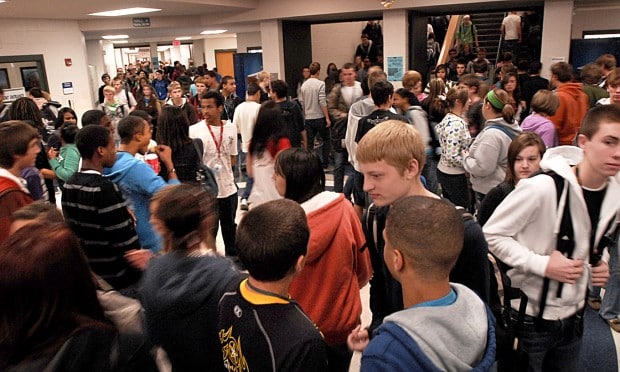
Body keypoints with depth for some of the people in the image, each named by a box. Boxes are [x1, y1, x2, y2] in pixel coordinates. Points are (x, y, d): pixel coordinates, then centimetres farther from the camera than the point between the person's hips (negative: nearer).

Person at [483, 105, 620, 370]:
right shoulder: (543, 187, -25)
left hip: (573, 318, 6)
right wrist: (542, 265, -25)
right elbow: (492, 234, -18)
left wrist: (598, 265, -2)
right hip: (529, 318, -6)